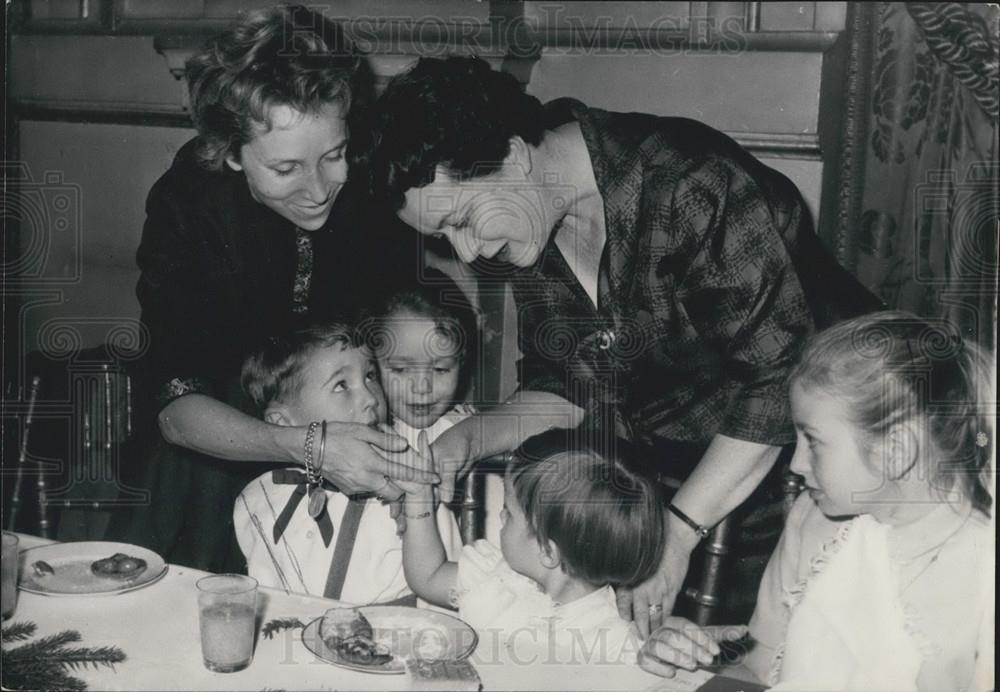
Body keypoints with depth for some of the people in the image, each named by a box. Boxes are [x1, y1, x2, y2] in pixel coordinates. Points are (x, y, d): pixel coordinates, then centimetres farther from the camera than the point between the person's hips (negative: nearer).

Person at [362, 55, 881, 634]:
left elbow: (779, 377, -28)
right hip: (671, 448, 7)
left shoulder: (689, 181, -28)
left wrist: (679, 531, -30)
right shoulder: (530, 219, -4)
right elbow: (569, 385, 3)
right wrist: (468, 439, -15)